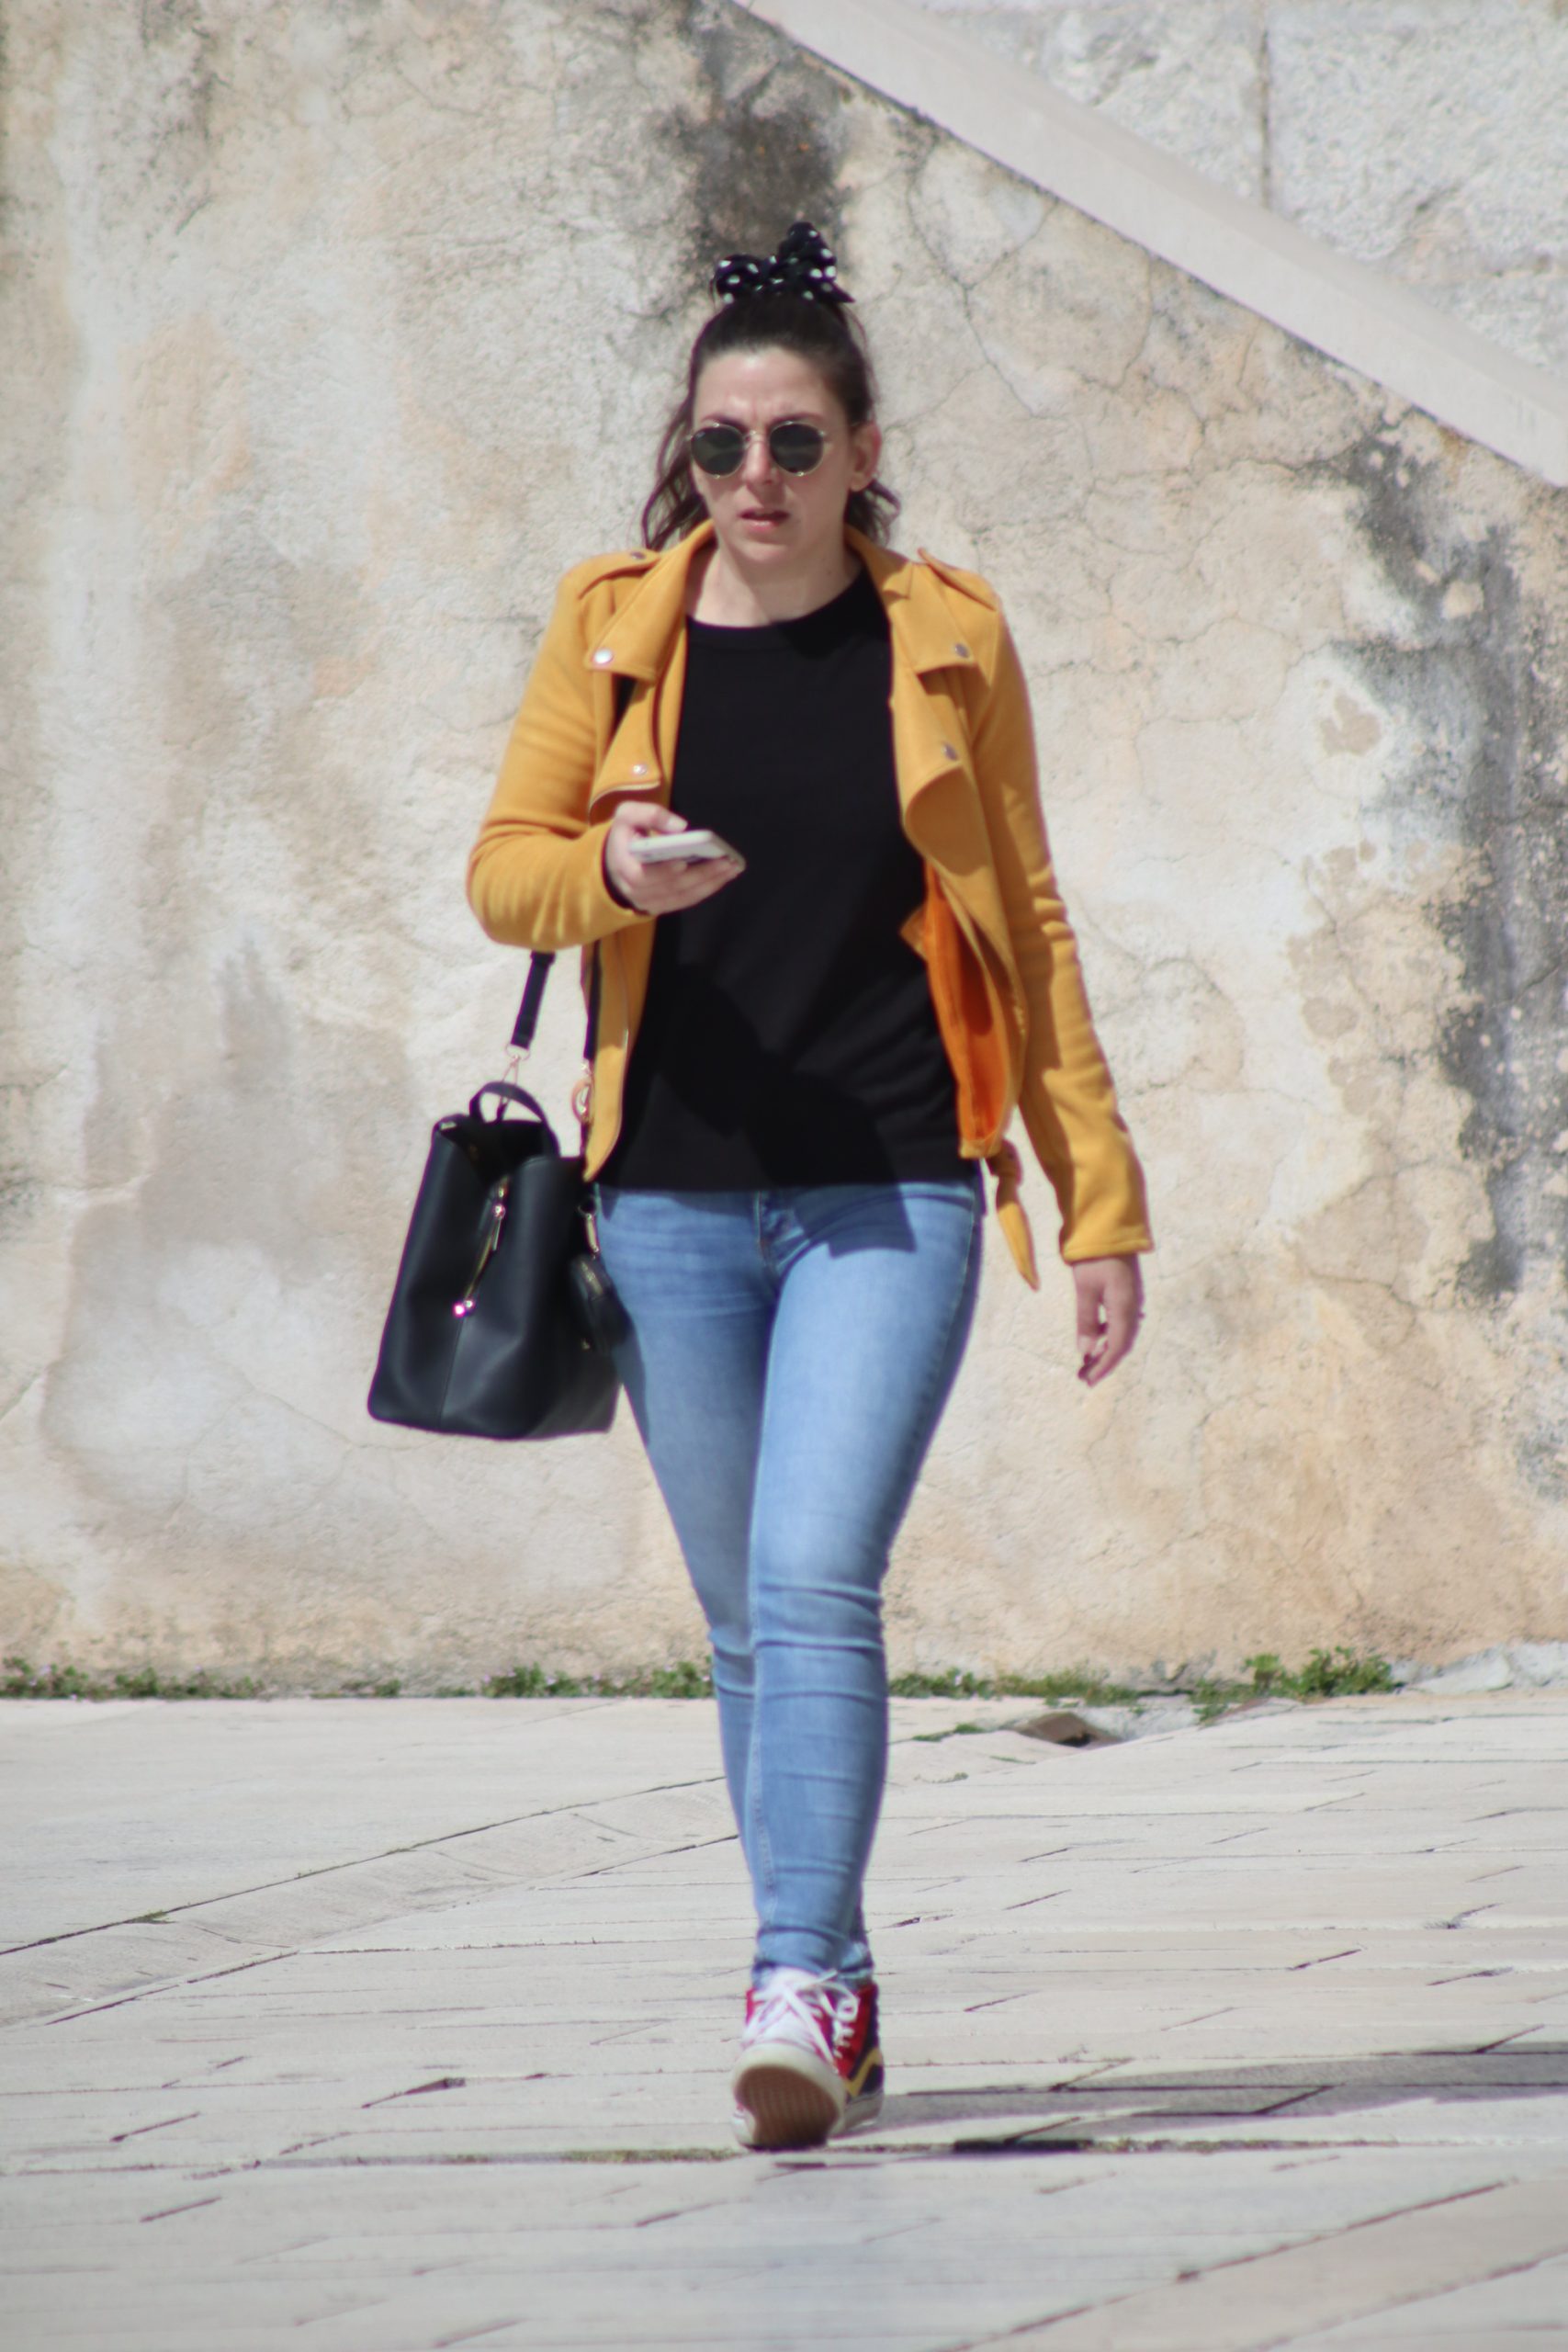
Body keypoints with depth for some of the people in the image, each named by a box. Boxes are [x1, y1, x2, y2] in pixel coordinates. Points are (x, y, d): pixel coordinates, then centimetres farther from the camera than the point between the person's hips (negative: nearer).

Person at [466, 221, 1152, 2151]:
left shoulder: (945, 641, 4)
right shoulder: (615, 629, 6)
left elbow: (1023, 924, 9)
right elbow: (503, 866, 7)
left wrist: (1099, 1198, 7)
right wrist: (610, 870, -17)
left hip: (891, 1196, -2)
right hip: (676, 1199, 2)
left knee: (816, 1583, -17)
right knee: (746, 1619, 9)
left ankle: (797, 1990, -20)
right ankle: (836, 1986, 21)